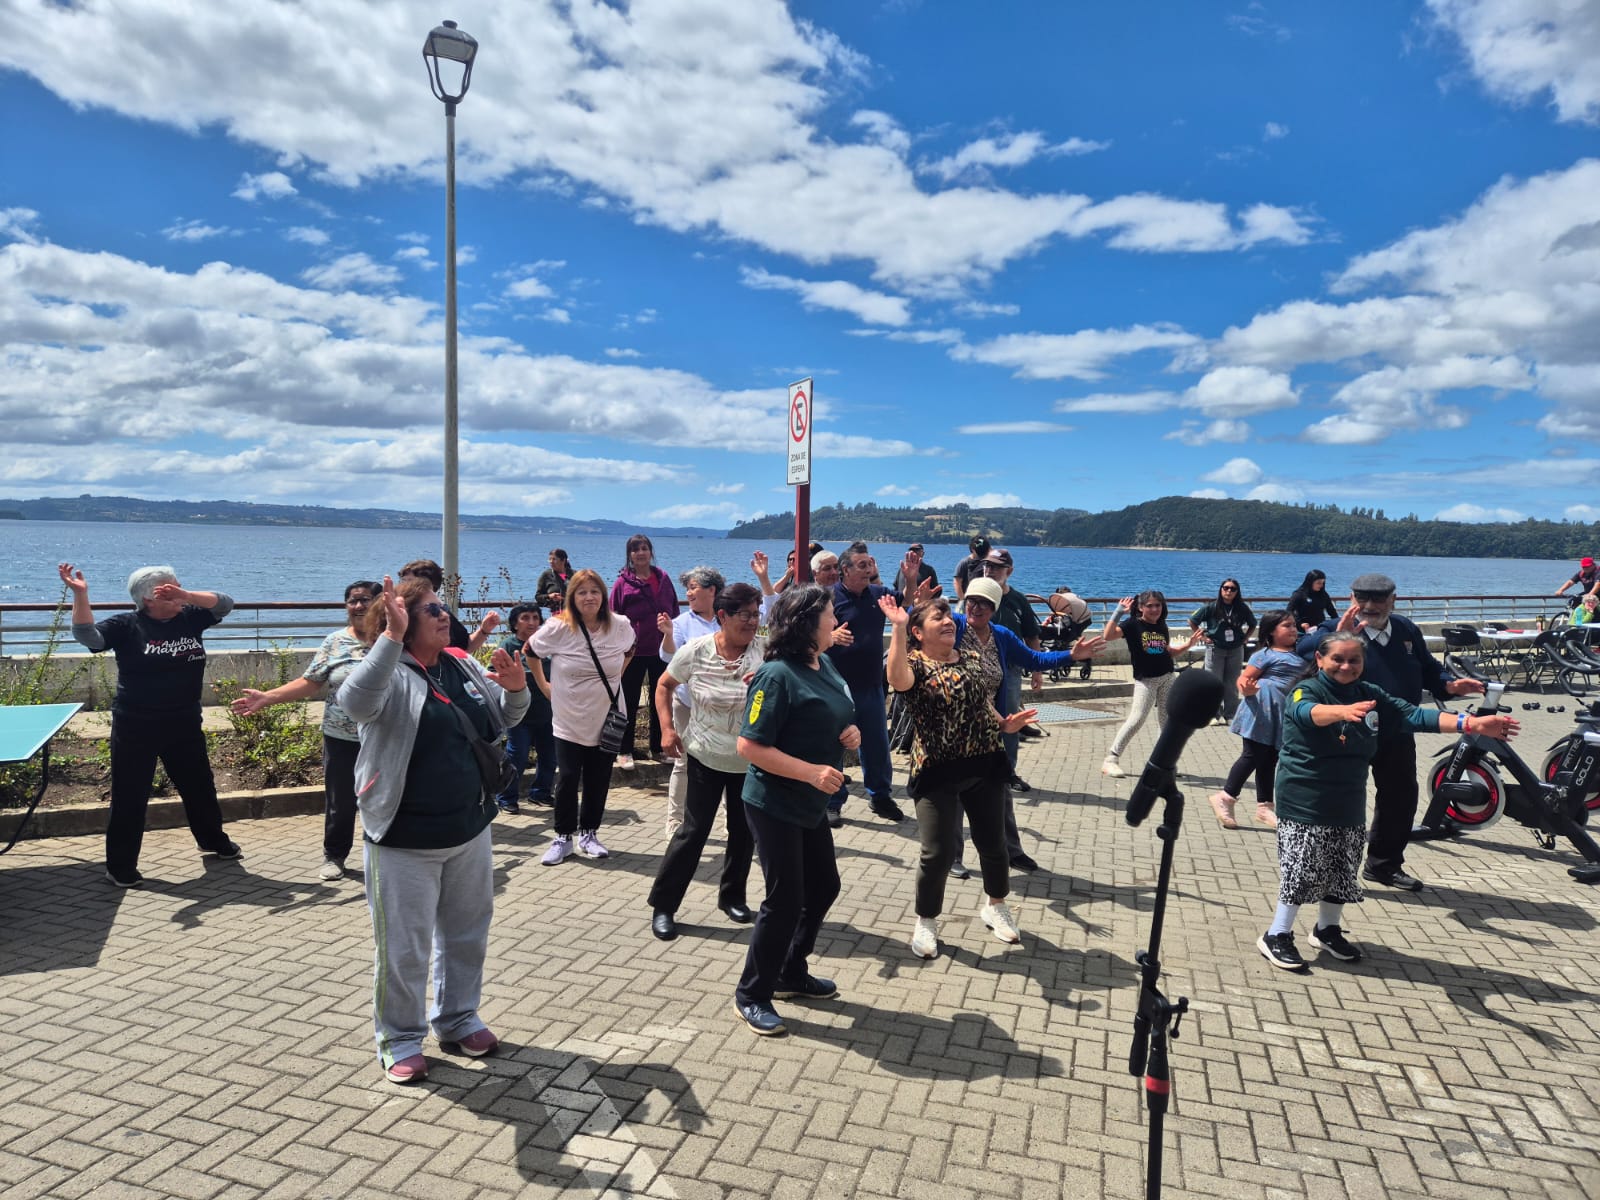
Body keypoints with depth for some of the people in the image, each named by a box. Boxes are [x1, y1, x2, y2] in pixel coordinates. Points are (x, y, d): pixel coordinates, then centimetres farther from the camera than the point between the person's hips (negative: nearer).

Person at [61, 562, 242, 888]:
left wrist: (186, 595, -19)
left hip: (184, 725, 4)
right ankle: (120, 867, 17)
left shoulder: (189, 618, 1)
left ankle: (213, 840, 40)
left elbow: (225, 604, -4)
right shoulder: (126, 626, -10)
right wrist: (80, 594, -35)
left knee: (200, 787, 19)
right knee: (130, 797, 3)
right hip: (136, 729, -4)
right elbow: (87, 636, -24)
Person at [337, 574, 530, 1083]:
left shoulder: (463, 665, 4)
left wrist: (516, 689, -8)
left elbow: (502, 720, 14)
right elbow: (355, 702, -37)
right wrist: (392, 637, -42)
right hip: (405, 841, -6)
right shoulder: (390, 674, -14)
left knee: (466, 933, 20)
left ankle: (457, 1019, 39)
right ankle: (400, 1040, 27)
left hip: (469, 831, 7)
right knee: (404, 946, 8)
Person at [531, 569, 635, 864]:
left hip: (607, 720, 2)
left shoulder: (620, 626, -7)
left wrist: (616, 676, 6)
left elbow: (629, 651, 16)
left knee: (598, 781, 11)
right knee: (567, 779, 2)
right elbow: (531, 653, 2)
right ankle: (563, 837, 19)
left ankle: (589, 834, 27)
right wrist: (545, 686, 3)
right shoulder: (558, 628, -14)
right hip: (570, 720, -2)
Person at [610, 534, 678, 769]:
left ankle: (658, 748, 26)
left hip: (662, 650, 3)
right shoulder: (623, 583, -6)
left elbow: (675, 611, 10)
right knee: (629, 703, 7)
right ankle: (625, 751, 18)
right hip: (633, 652, -3)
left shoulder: (663, 578, 4)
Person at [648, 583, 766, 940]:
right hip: (706, 757, -2)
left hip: (751, 760, 2)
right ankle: (663, 905, 16)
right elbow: (664, 686, 4)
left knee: (744, 830, 13)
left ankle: (732, 896, 35)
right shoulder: (695, 651, -11)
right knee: (693, 830, 1)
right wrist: (667, 728, -6)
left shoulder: (766, 651, -11)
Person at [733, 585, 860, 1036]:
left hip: (811, 805, 9)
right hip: (774, 805, -9)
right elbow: (750, 746, -24)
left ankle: (792, 974, 37)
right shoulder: (778, 674, -22)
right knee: (785, 899, 0)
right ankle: (752, 995, 19)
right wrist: (811, 772, -27)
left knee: (823, 887, 18)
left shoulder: (826, 665, 4)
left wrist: (852, 734, -3)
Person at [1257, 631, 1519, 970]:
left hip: (1348, 801, 6)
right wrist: (1342, 711, -59)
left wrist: (1472, 724, -13)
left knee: (1341, 871, 16)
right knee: (1301, 870, -3)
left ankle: (1327, 929, 35)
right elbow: (1307, 712, -37)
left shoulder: (1370, 694, 4)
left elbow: (1413, 715, -2)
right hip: (1304, 802, -6)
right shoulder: (1307, 690, -15)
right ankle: (1276, 936, 10)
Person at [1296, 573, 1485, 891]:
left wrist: (1450, 685, 0)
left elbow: (1427, 668, 20)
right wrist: (1336, 636, -50)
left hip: (1397, 735, 7)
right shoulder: (1336, 629, -14)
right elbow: (1304, 648, -34)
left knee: (1400, 798, 18)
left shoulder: (1406, 630, 7)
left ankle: (1385, 864, 36)